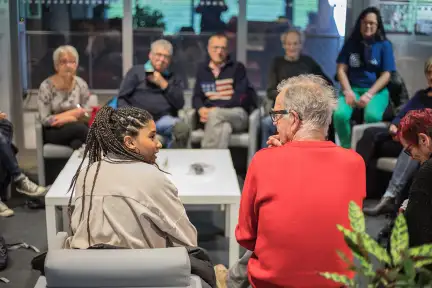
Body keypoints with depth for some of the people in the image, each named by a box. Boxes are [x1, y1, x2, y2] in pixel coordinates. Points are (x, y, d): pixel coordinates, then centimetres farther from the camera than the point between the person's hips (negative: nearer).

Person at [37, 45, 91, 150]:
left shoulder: (81, 84, 2)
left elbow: (86, 115, 4)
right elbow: (45, 120, -10)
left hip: (76, 130, 2)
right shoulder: (46, 86, -7)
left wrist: (64, 117, -13)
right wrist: (74, 113, -13)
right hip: (53, 131, -2)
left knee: (77, 143, -36)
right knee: (79, 127, -33)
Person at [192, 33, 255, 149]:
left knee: (215, 114, -36)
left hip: (237, 115, -2)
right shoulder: (202, 70, 18)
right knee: (224, 128, -36)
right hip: (212, 116, 2)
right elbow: (197, 96, 15)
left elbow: (242, 97, -4)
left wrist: (217, 109, -18)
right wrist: (201, 109, -11)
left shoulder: (237, 68, 6)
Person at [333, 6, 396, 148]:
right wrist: (348, 92, -11)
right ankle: (346, 148, -8)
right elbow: (341, 69, 4)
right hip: (352, 88, 2)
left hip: (376, 90, -1)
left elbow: (386, 75, -1)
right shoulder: (350, 43, 8)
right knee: (340, 114, -30)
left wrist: (369, 95, -13)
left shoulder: (384, 45, 4)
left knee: (372, 116, -35)